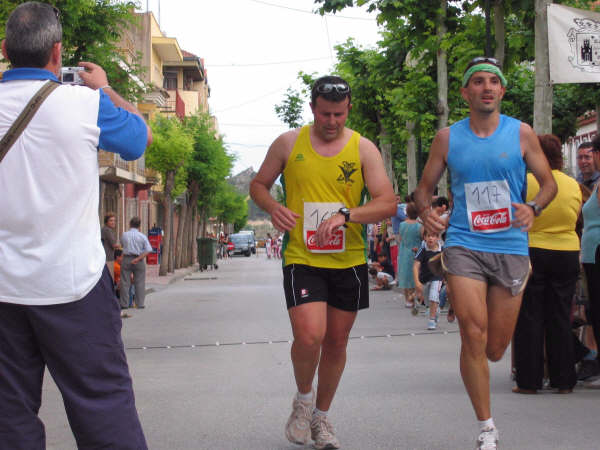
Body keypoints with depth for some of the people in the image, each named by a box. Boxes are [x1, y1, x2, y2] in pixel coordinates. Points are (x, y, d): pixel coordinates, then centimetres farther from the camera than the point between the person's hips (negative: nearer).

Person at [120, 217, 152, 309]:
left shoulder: (124, 235, 0)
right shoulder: (142, 236, -3)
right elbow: (148, 250, -11)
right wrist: (138, 259, -13)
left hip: (126, 260, 0)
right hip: (139, 261, 0)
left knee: (125, 282, 4)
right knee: (139, 283, 5)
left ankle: (124, 304, 2)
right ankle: (140, 304, 5)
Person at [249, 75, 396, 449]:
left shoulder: (363, 148, 1)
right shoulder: (289, 143, 3)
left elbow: (388, 203, -6)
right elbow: (258, 185, 14)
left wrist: (346, 214, -23)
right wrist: (273, 207, -9)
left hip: (349, 262, 2)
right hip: (302, 259, -2)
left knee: (336, 342, 11)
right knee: (309, 335, -19)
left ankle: (321, 416, 32)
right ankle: (303, 398, 12)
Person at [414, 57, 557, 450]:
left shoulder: (521, 133, 3)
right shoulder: (448, 138, 5)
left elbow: (549, 183, 8)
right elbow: (425, 188, 12)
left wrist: (533, 208, -13)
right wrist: (426, 211, -10)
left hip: (511, 247, 1)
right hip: (464, 245, -1)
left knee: (495, 349, 6)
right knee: (473, 335, -13)